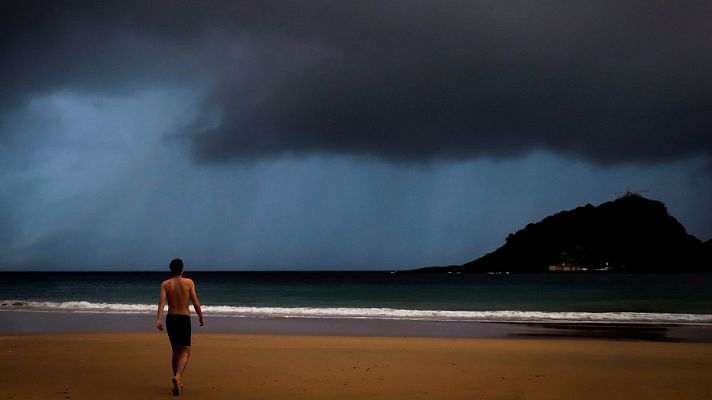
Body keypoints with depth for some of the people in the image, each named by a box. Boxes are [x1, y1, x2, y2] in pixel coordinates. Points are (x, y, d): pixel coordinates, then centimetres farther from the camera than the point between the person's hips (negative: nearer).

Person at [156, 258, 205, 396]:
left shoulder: (165, 284, 2)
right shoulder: (189, 282, -3)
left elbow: (162, 301, -13)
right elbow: (196, 303, -6)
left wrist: (158, 319, -21)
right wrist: (201, 317, 8)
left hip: (170, 318, 3)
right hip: (184, 319, -3)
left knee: (176, 351, 18)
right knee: (185, 352, 0)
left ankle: (179, 382, 25)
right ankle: (177, 377, -26)